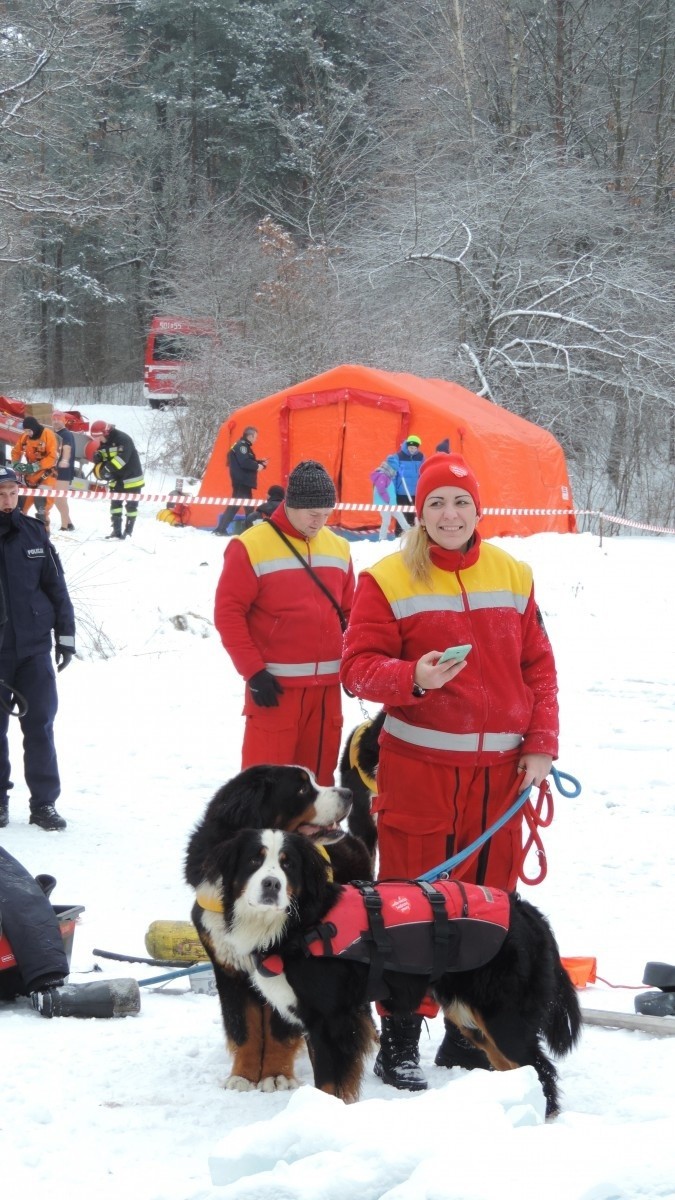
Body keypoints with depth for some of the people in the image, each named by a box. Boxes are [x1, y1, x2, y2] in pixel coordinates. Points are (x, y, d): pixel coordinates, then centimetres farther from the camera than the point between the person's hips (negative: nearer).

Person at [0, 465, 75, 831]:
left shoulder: (33, 532, 4)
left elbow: (56, 585, 8)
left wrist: (65, 634, 6)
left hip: (34, 647, 2)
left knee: (40, 725, 1)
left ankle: (44, 803, 7)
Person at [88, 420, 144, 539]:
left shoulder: (123, 439, -21)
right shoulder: (102, 444, 4)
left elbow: (122, 458, -32)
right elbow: (99, 460, 5)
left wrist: (107, 469, -35)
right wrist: (99, 469, -19)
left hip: (131, 478, -7)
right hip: (116, 479, 7)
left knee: (131, 505, 0)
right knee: (115, 504, 4)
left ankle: (128, 531, 6)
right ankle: (116, 530, 7)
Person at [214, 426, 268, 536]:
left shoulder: (244, 445, 19)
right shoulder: (241, 445, -13)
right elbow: (244, 462, -24)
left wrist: (260, 463, 11)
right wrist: (257, 466, -12)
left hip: (244, 482, 11)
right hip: (241, 481, -11)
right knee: (235, 505, -11)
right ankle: (221, 529, -12)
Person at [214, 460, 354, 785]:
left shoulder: (338, 547, 11)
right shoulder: (251, 547, -8)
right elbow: (228, 613, -8)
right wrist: (253, 671, -13)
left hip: (327, 686, 5)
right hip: (276, 687, -5)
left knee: (320, 774, 11)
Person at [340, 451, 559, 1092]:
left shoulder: (512, 576, 9)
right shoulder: (387, 578, -3)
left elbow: (539, 666, 11)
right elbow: (358, 666, -7)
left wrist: (541, 744, 2)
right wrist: (413, 677, -25)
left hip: (500, 771, 4)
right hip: (418, 769, -4)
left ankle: (469, 1033, 23)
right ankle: (399, 1042, 7)